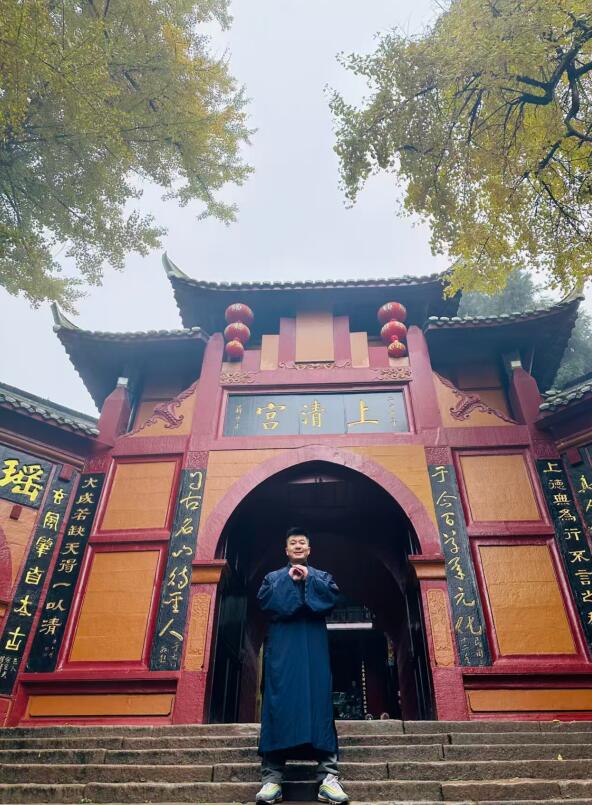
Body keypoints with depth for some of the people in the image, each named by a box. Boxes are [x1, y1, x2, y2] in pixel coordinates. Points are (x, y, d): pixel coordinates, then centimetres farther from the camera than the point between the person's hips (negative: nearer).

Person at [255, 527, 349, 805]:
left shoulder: (321, 576, 19)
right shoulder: (274, 577, 18)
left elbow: (332, 596, -1)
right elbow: (264, 600, -2)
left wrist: (309, 579, -7)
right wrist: (289, 580, -6)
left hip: (314, 646, 1)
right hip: (282, 646, 0)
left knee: (319, 700, -9)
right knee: (279, 702, -9)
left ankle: (328, 776, -11)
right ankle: (272, 777, -9)